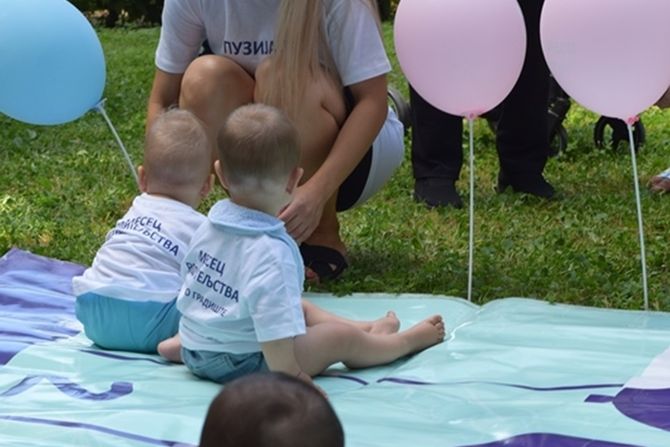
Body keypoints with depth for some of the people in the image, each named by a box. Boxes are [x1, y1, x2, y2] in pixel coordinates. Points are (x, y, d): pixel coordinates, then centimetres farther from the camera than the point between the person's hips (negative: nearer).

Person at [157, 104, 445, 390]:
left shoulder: (209, 227, -4)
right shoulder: (272, 251, -32)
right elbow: (274, 323, -37)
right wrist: (289, 377, -26)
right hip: (241, 365, -9)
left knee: (299, 309, 26)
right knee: (342, 337, 4)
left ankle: (368, 332, 41)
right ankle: (405, 341, 28)